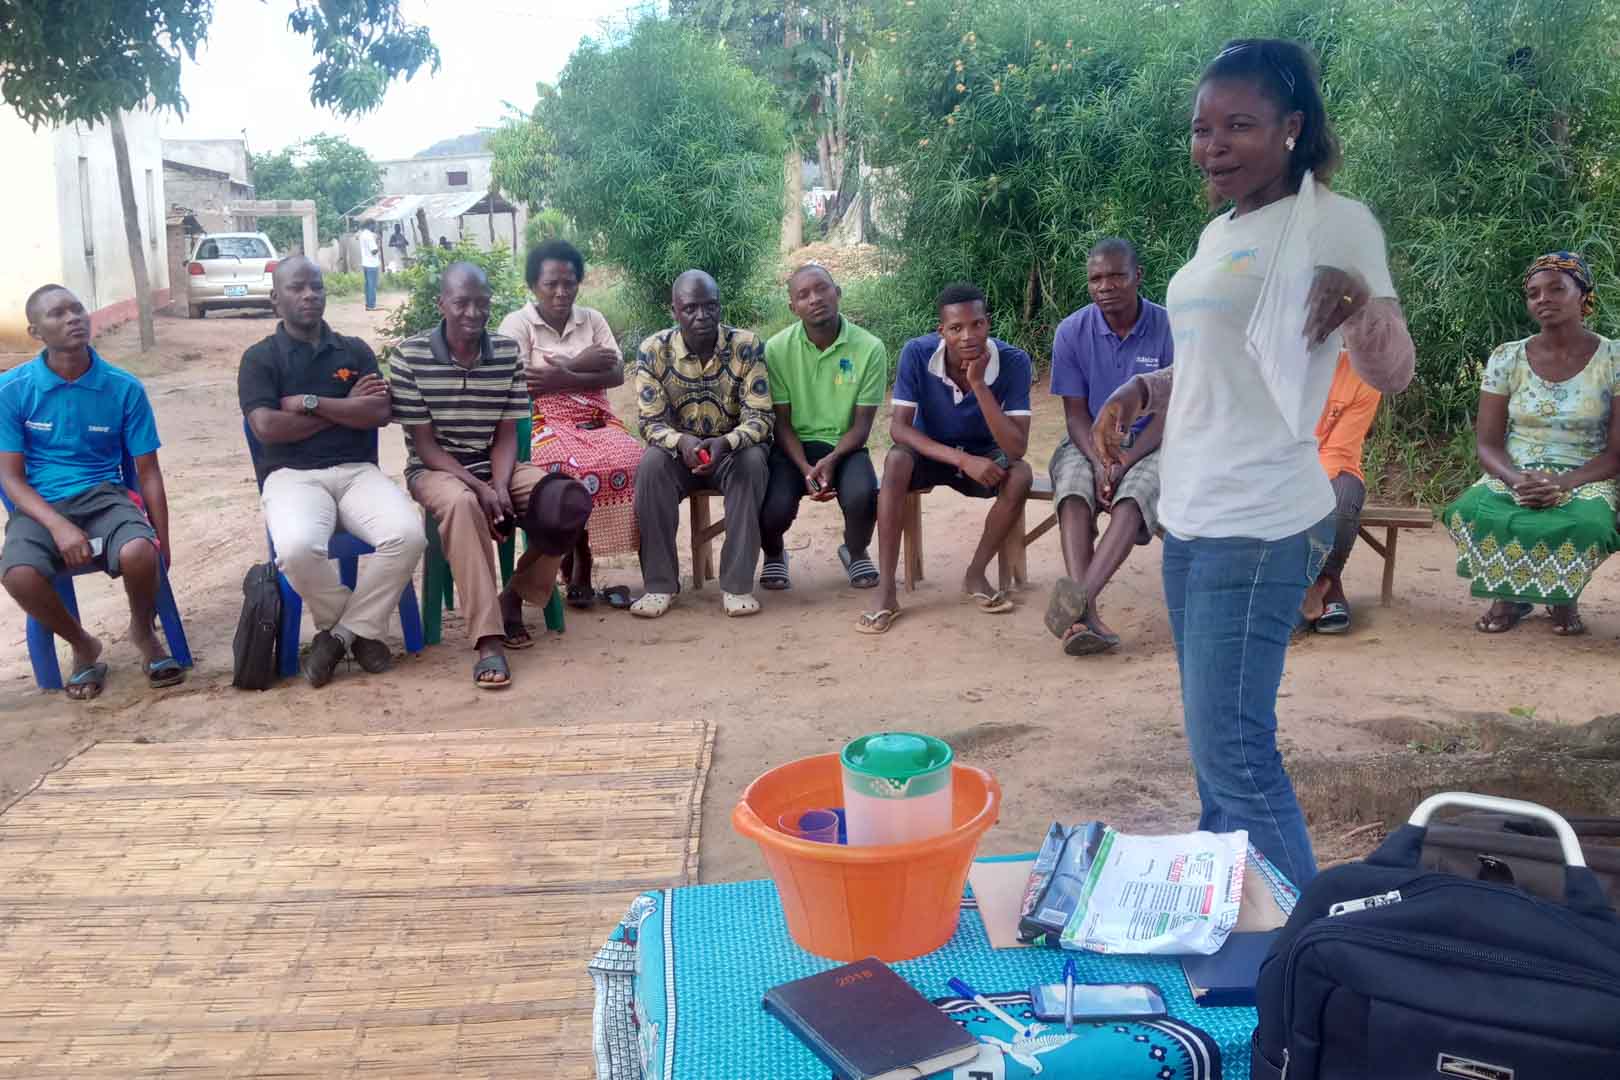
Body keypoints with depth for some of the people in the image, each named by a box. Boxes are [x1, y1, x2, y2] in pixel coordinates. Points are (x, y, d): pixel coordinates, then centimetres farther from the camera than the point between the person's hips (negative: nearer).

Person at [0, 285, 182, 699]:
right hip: (40, 506, 0)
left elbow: (148, 471, 4)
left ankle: (143, 632, 2)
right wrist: (59, 526, -21)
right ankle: (83, 645, 1)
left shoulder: (124, 387, -3)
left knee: (139, 552, -34)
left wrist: (163, 541, 1)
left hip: (104, 495, 0)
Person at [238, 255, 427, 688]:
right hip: (292, 475, -2)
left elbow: (379, 413, 0)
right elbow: (267, 427, -9)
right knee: (298, 549, -36)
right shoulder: (259, 357, 7)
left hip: (356, 471, 3)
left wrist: (310, 402, -7)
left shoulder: (355, 351, 15)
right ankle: (361, 629, -6)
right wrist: (346, 409, -2)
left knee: (408, 535, -28)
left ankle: (342, 631, -8)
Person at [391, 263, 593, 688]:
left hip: (496, 466, 4)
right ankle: (489, 640, -38)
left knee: (568, 501, -22)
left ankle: (513, 598, 0)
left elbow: (506, 435, 0)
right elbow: (424, 444, -11)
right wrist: (479, 488, -23)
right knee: (462, 503, -39)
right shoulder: (410, 355, -12)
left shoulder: (509, 352, -2)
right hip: (436, 470, -4)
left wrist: (500, 486, -19)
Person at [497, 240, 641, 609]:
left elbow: (617, 374, 3)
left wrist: (564, 378, -13)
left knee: (630, 461, -28)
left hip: (596, 419, 4)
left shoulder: (592, 319, 14)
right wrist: (580, 363, -7)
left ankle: (579, 560, -13)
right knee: (573, 468, -35)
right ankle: (578, 561, -12)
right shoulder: (517, 323, 3)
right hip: (545, 422, -4)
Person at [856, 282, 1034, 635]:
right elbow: (898, 428, -25)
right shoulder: (917, 354, -23)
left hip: (984, 456, 1)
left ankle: (975, 575, -9)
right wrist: (962, 459, -37)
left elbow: (1016, 449, -30)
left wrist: (978, 384, -39)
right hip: (930, 452, 0)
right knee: (896, 461, -33)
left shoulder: (1014, 362, -24)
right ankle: (887, 591, -31)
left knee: (1021, 475, -31)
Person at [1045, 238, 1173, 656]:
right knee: (1074, 489, -32)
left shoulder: (1168, 329, -8)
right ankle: (1086, 614, -46)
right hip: (1090, 443, 1)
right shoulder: (1072, 332, -4)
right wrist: (1099, 464, -21)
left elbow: (1167, 413, -8)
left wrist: (1123, 464, -22)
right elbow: (1076, 414, -3)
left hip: (1147, 444, -1)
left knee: (1132, 496, -34)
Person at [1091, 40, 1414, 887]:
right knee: (1213, 744, 17)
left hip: (1256, 527, -9)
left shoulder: (1333, 222, -10)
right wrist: (1139, 390, 9)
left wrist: (1356, 295, -38)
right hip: (1191, 519, 9)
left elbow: (1392, 374, -17)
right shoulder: (1219, 233, 15)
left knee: (1234, 755, -8)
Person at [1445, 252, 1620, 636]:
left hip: (1585, 481, -1)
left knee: (1586, 525, -37)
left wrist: (1564, 484, -24)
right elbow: (1487, 443, 0)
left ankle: (1563, 594, 1)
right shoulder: (1506, 359, 2)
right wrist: (1516, 479, -22)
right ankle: (1509, 593, -1)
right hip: (1513, 478, 1)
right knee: (1469, 514, -33)